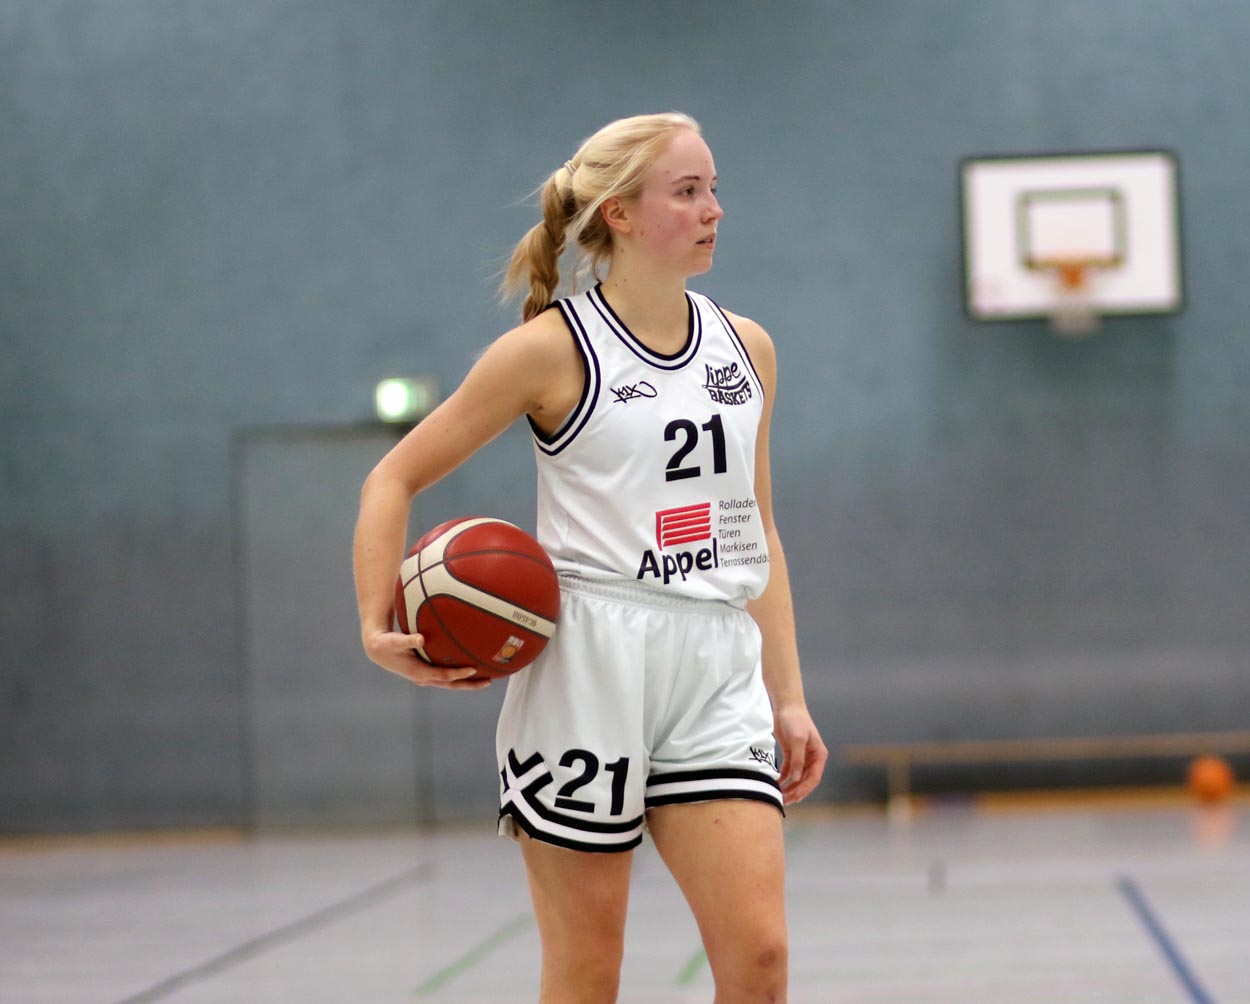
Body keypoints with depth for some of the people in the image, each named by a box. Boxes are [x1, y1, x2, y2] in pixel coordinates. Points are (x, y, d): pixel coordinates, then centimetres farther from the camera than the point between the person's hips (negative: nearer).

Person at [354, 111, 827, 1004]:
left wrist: (787, 696, 14)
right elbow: (396, 478, 2)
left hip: (715, 671, 4)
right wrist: (378, 627, -11)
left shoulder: (746, 349, 12)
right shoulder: (554, 348, -3)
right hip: (587, 669, -4)